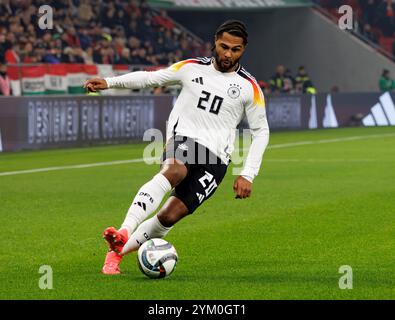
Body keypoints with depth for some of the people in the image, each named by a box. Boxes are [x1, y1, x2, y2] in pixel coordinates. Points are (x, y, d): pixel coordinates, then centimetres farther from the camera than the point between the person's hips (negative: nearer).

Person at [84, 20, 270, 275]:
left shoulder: (250, 88, 5)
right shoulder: (192, 68, 8)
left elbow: (261, 131, 10)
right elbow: (151, 78, 14)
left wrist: (248, 175, 1)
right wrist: (109, 82, 1)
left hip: (215, 159, 0)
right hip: (183, 139, 0)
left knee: (171, 215, -12)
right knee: (173, 172, -36)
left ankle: (117, 251, 4)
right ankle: (124, 232, -47)